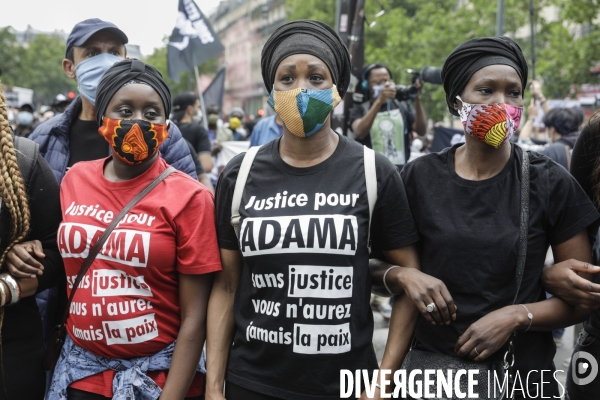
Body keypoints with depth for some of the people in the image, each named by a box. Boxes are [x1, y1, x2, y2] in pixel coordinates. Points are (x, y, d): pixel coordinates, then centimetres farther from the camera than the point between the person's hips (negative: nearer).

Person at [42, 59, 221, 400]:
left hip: (160, 372, -3)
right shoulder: (75, 180, 0)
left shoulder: (188, 197, -12)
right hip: (80, 369, 4)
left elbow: (194, 317, -12)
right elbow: (65, 273, 13)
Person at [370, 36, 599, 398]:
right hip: (430, 367, 1)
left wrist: (517, 315, -17)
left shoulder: (551, 183, -7)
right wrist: (403, 276, -15)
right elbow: (375, 266, 5)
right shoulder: (420, 178, -5)